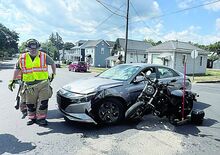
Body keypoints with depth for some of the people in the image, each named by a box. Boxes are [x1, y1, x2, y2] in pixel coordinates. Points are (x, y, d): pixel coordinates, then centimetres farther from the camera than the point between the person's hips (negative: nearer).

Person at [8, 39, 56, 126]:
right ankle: (32, 118, 30)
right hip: (30, 85, 2)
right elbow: (17, 69, 13)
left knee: (43, 102, -2)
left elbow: (53, 63, 14)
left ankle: (41, 118, 14)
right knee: (30, 104, 12)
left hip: (43, 84, -2)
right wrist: (13, 81, 10)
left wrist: (53, 74, 16)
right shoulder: (23, 58, 4)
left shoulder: (44, 56, -1)